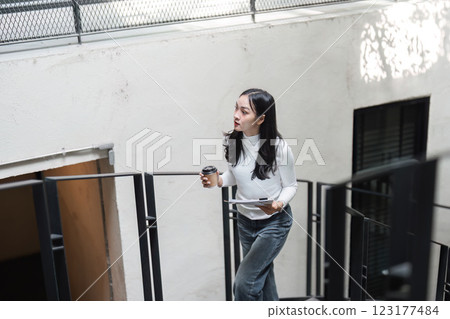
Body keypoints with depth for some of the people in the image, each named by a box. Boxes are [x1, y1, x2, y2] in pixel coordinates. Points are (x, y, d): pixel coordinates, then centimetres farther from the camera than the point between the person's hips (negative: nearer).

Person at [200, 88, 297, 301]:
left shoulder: (278, 147, -22)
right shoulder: (233, 141, -8)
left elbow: (290, 186, -9)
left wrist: (278, 204, -29)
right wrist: (219, 180, -11)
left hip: (274, 222, -5)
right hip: (245, 220, 5)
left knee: (243, 283, -12)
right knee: (263, 279, 20)